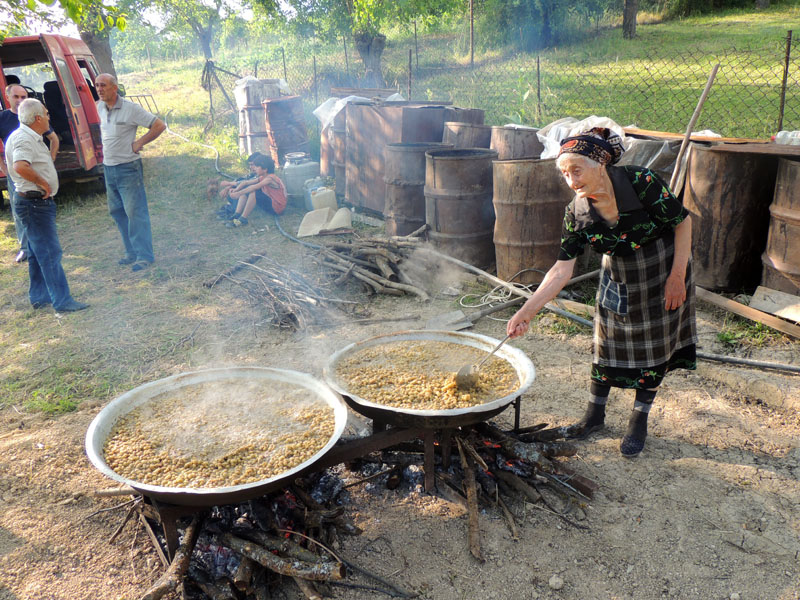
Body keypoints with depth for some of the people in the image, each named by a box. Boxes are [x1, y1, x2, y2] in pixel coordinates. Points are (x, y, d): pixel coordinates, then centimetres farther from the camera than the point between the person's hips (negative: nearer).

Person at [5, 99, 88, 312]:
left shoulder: (31, 138, 15)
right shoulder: (23, 139, -18)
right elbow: (20, 167, -37)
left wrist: (44, 184, 17)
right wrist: (43, 182, -24)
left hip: (39, 202, 11)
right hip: (34, 203, -11)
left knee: (38, 252, 17)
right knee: (50, 253, -9)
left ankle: (39, 296, 27)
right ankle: (62, 301, -7)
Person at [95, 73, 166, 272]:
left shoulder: (130, 108, -12)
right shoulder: (100, 108, 9)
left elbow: (159, 125, -13)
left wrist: (139, 143, -10)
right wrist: (104, 145, 16)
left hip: (128, 168, -8)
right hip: (108, 168, 8)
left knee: (135, 211, -8)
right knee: (116, 211, 11)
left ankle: (144, 255, -2)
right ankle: (132, 252, 21)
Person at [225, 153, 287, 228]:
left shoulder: (270, 178, -20)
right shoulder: (262, 178, 7)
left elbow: (254, 187, -32)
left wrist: (238, 194, -35)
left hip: (277, 207, -9)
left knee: (253, 192, -28)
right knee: (245, 189, 2)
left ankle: (243, 219, -22)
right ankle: (236, 215, -7)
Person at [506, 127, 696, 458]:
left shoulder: (641, 182, -29)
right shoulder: (577, 213, -18)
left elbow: (683, 222, -15)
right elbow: (561, 269, -17)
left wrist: (678, 276, -17)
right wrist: (526, 311, -24)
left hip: (664, 271, -3)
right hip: (618, 278, 3)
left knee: (653, 345, 6)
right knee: (608, 341, 9)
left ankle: (639, 422, 22)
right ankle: (595, 414, 27)